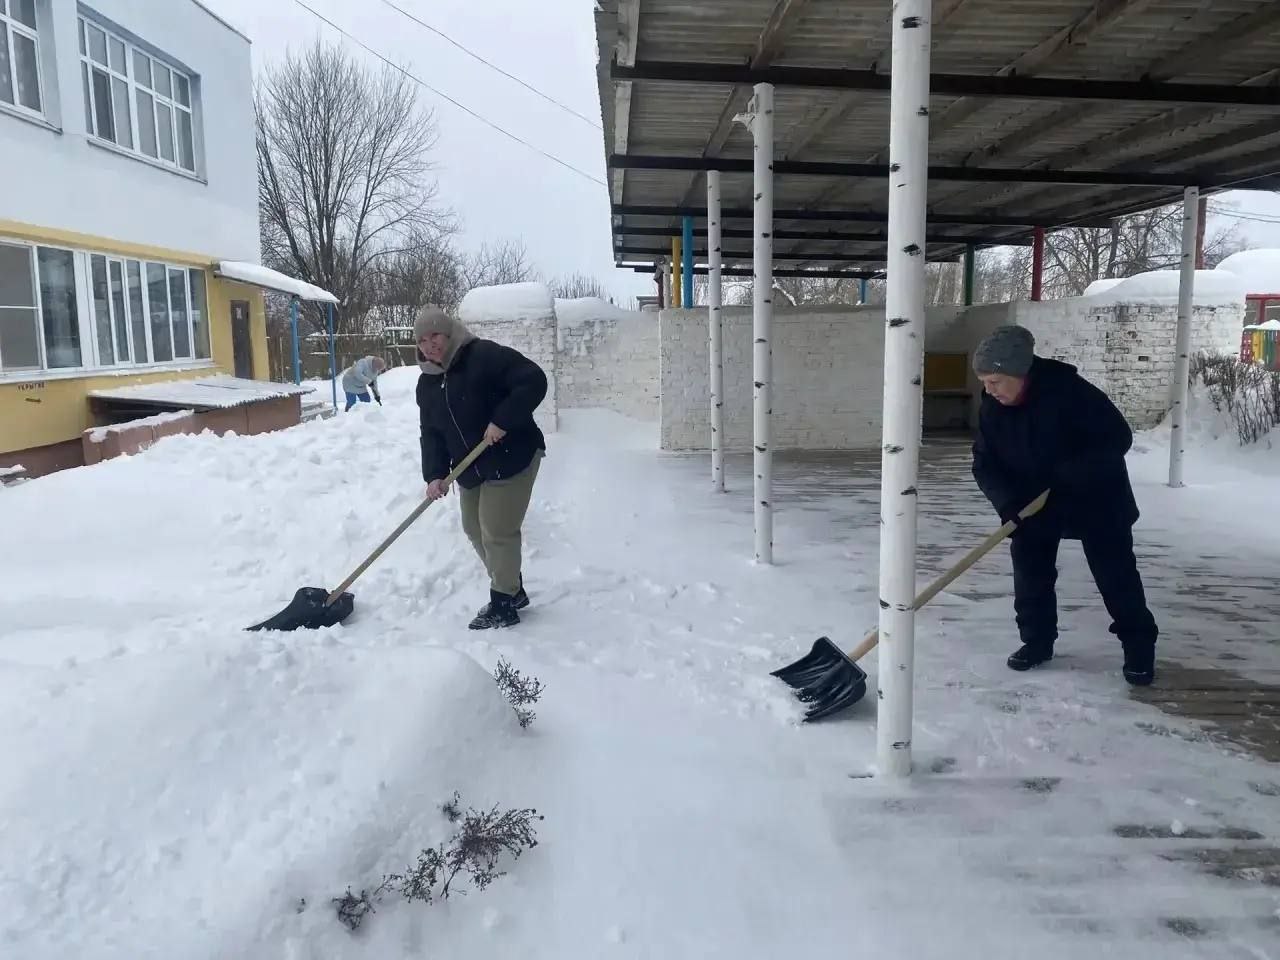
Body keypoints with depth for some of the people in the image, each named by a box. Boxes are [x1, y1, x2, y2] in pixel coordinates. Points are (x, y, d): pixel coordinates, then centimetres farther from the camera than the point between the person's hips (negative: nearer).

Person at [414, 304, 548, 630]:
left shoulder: (485, 356, -17)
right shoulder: (427, 383, 7)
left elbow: (534, 380, -25)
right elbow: (431, 434, 6)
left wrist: (502, 421, -29)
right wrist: (435, 474, -8)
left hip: (512, 458, -9)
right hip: (471, 468, 9)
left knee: (498, 532, -6)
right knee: (475, 530, 16)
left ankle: (504, 605, 9)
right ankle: (512, 590, 33)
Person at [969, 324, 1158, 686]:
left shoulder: (1069, 390, -30)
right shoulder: (991, 408, -13)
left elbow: (1118, 438, -26)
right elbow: (984, 464, -10)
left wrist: (1067, 475, -34)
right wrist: (1009, 502, -26)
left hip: (1095, 497, -4)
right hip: (1032, 501, 5)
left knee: (1115, 573, 2)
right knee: (1029, 568, 2)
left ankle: (1139, 646, 16)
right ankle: (1037, 639, 17)